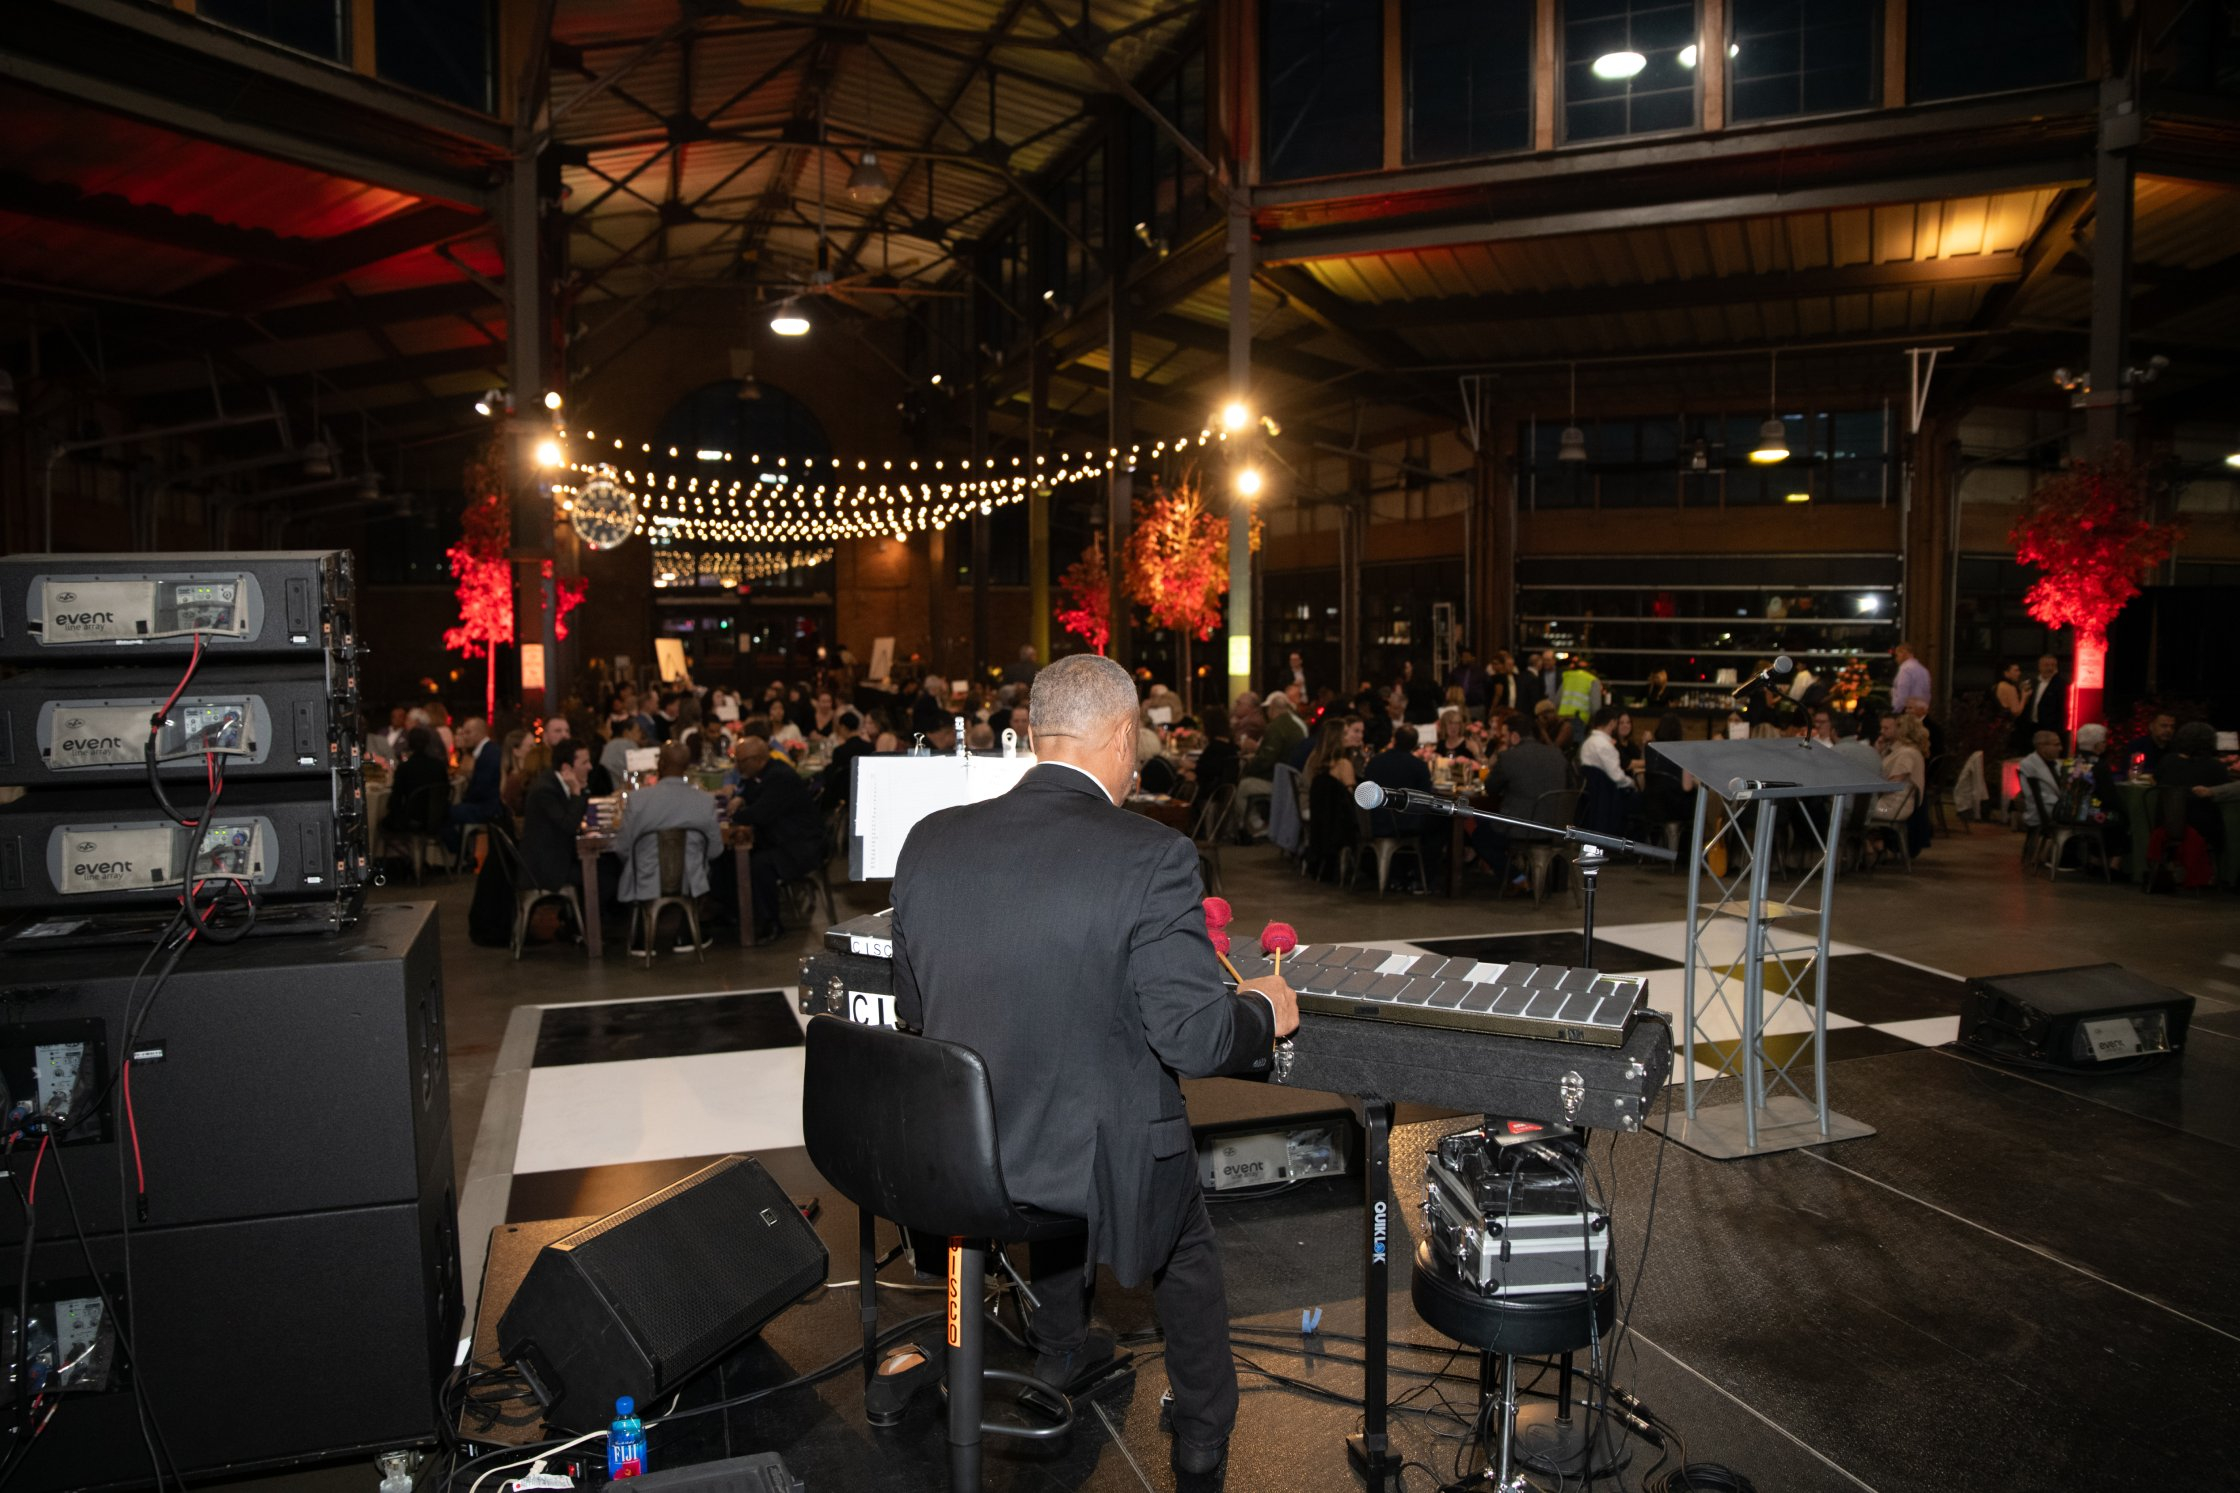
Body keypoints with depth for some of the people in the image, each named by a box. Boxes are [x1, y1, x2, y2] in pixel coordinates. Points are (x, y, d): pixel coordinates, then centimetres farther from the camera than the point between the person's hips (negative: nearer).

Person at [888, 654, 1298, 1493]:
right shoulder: (1152, 857, -22)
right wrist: (1263, 1013, 0)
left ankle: (1062, 1352, 55)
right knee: (1189, 1247, 29)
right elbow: (1195, 1041, -22)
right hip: (1099, 1170, -4)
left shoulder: (930, 841, -6)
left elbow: (913, 1009, 6)